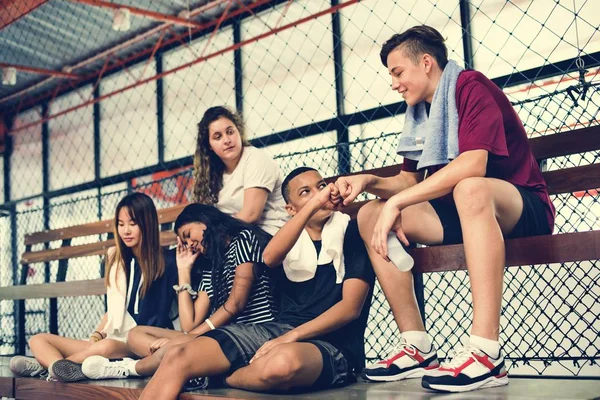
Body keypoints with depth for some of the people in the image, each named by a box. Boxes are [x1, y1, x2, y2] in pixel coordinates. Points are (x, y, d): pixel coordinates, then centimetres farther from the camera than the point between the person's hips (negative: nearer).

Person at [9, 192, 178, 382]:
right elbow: (114, 310, 16)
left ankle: (47, 364, -20)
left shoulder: (165, 263, -2)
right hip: (114, 339, 7)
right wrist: (97, 335, 3)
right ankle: (59, 366, -36)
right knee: (39, 340, -4)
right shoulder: (118, 259, 15)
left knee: (107, 347, -40)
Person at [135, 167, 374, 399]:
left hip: (333, 343, -4)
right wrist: (313, 204, -16)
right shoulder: (293, 236, 18)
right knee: (178, 357, -18)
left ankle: (219, 378, -16)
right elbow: (269, 258, -9)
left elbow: (351, 306, -6)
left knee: (284, 363, -43)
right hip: (280, 329, 5)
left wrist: (292, 336, -16)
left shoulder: (352, 232, 4)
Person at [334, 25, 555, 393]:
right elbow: (409, 181, 14)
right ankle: (418, 348, -11)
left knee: (470, 188, -40)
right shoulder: (422, 114, 11)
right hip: (461, 213, 8)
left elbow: (472, 165, -27)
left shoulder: (470, 86, -12)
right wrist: (369, 181, -8)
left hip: (523, 209, -8)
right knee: (370, 214, -5)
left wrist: (397, 202, -26)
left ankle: (486, 353, -41)